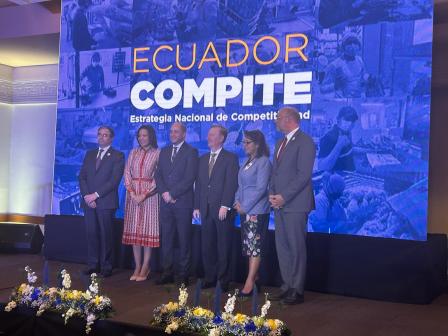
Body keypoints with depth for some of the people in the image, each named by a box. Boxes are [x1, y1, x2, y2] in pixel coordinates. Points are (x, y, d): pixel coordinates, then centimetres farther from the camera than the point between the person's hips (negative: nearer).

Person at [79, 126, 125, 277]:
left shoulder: (118, 156, 0)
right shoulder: (89, 154, 17)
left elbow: (114, 180, -9)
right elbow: (82, 177, 11)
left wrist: (95, 195, -13)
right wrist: (86, 196, -4)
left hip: (106, 202, -4)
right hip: (89, 202, 4)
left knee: (106, 235, 0)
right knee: (91, 234, 4)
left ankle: (106, 266, 7)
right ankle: (93, 265, 11)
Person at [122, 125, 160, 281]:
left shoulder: (157, 153, 0)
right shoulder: (133, 153, 12)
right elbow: (127, 173, 7)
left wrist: (144, 194, -14)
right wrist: (132, 192, -8)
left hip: (149, 195, -4)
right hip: (132, 194, 4)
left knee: (147, 230, -2)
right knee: (134, 230, 3)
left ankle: (145, 268, 2)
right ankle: (137, 267, 9)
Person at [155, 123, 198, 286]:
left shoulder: (191, 152, -2)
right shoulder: (164, 151, 16)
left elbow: (190, 178, -11)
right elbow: (158, 175, 10)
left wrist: (172, 193, -12)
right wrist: (164, 192, -6)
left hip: (183, 202, -5)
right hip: (166, 202, 5)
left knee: (184, 240, 0)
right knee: (166, 239, 7)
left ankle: (183, 275, 7)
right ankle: (168, 273, 14)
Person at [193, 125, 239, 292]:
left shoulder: (231, 158, -1)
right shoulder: (203, 159, 17)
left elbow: (231, 184, -9)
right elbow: (198, 184, 16)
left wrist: (225, 206, -16)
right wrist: (197, 206, 9)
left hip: (223, 209, -5)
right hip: (206, 209, 5)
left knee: (223, 246, 1)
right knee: (207, 246, 7)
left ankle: (223, 280, 8)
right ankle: (210, 278, 17)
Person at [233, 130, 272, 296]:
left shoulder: (263, 162, -9)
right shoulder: (247, 162, 16)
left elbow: (261, 188, -14)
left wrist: (245, 206, -13)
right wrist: (237, 201, 3)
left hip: (257, 211, -8)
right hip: (245, 210, 8)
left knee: (254, 247, -8)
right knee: (249, 246, 10)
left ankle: (249, 283, -8)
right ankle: (254, 278, 17)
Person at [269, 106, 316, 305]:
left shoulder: (305, 142, -8)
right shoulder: (280, 143, 19)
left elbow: (304, 175, -15)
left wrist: (284, 197, -16)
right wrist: (272, 193, 3)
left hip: (295, 204, -8)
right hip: (279, 204, 8)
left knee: (297, 247, -2)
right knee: (282, 246, 10)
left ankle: (297, 290, 5)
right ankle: (287, 286, 19)